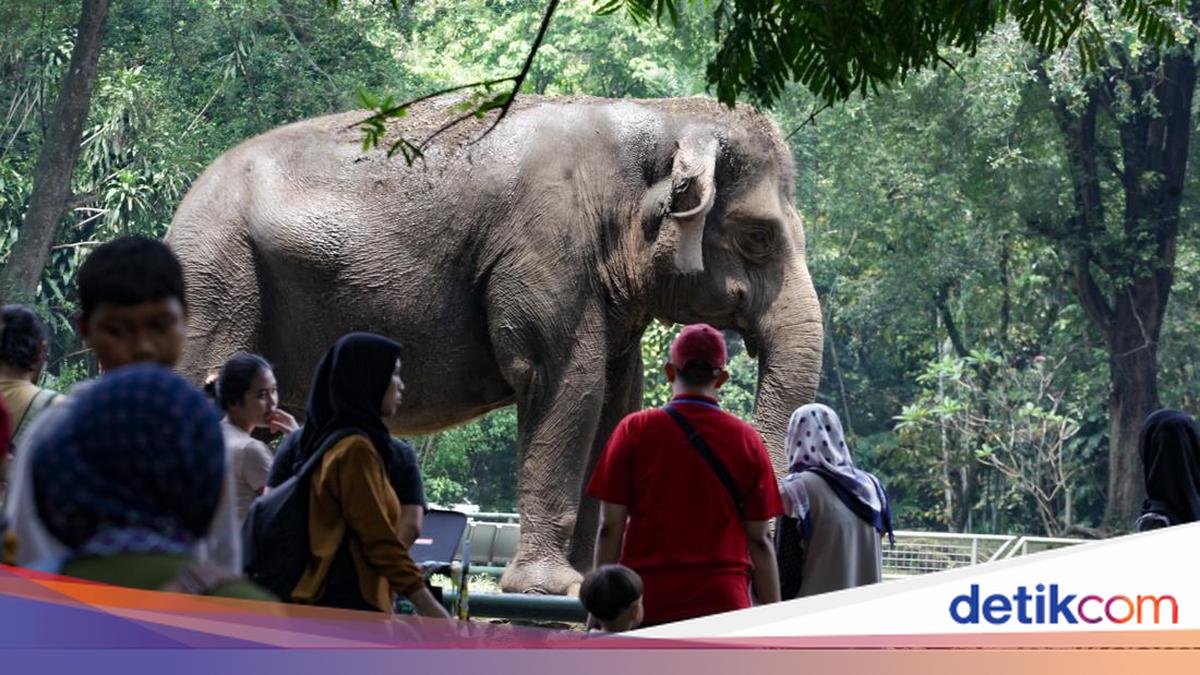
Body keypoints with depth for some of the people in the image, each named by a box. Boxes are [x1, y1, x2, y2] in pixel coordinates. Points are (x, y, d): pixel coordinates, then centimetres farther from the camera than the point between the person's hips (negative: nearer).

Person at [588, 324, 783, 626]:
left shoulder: (634, 431, 0)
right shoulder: (747, 440, 3)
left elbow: (610, 528, -1)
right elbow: (759, 539, 3)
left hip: (646, 604, -1)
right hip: (723, 602, 1)